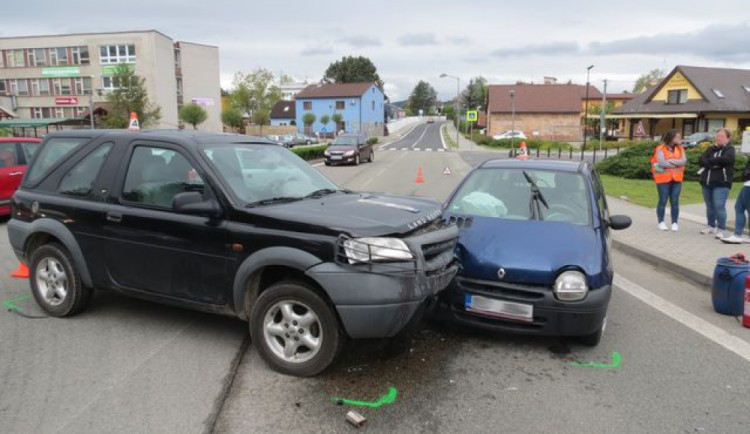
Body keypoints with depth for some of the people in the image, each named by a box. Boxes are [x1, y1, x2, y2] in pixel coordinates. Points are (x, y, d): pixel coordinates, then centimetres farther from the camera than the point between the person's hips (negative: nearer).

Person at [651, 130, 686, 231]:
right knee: (663, 201, 3)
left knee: (675, 202, 5)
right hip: (663, 179, -4)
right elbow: (662, 163, -18)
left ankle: (674, 223, 12)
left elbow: (683, 161, -7)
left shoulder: (680, 149, 8)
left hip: (677, 179, 4)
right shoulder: (660, 149, -7)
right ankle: (661, 222, 13)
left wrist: (669, 161, -15)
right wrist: (676, 163, -7)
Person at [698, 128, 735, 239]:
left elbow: (725, 159, -20)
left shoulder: (729, 149, 1)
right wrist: (715, 163, -14)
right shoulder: (711, 149, 16)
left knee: (719, 206, -12)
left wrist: (709, 161, -8)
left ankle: (722, 229, -6)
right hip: (707, 182, 6)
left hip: (721, 183, -5)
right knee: (709, 206, 12)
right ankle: (711, 226, 23)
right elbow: (701, 161, 1)